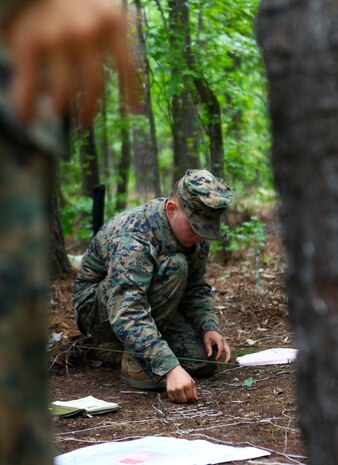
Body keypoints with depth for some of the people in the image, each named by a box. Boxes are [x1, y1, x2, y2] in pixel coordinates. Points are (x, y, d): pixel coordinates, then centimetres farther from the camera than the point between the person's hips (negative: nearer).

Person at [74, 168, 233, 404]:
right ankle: (136, 359, -20)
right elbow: (126, 314, -44)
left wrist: (210, 328, -15)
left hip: (147, 305, 7)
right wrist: (169, 367, -52)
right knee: (173, 266, -31)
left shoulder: (195, 234, -8)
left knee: (204, 360, -12)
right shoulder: (132, 237, -34)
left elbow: (196, 288, 5)